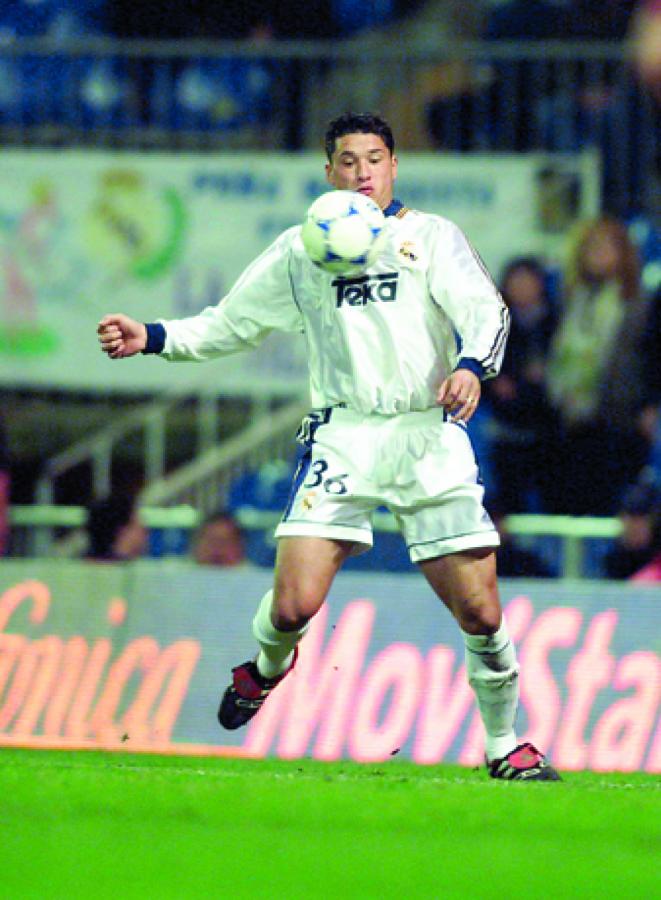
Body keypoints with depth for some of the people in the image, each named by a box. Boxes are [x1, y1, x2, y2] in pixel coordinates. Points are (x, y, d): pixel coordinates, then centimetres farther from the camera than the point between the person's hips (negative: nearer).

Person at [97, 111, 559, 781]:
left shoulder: (431, 237, 7)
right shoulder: (300, 250, 13)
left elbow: (486, 311, -5)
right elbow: (230, 324, 21)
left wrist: (470, 367, -26)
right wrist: (152, 338, 6)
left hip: (429, 437, -1)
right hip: (341, 438, 1)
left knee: (480, 612, -5)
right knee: (295, 603, -14)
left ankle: (504, 746, 16)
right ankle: (266, 668, 22)